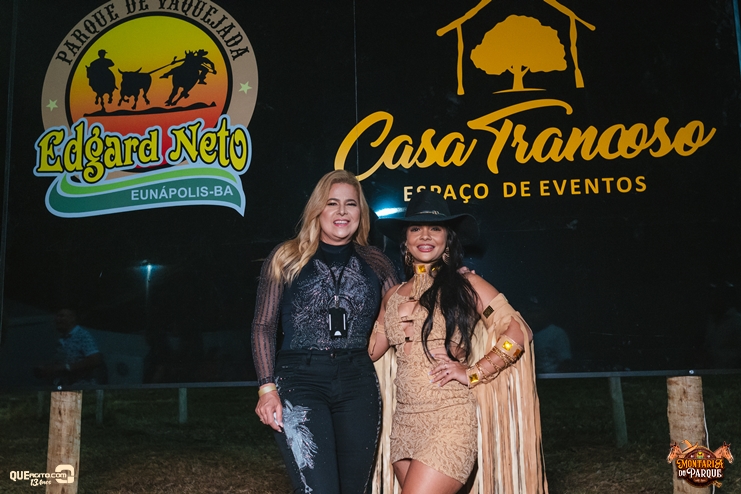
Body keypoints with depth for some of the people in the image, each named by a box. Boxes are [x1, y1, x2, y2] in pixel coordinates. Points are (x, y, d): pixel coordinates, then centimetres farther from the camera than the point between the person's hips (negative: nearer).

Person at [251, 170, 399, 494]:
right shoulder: (287, 258, 5)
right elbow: (263, 326, 2)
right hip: (300, 380, -3)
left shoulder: (375, 263, 11)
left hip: (358, 383, 3)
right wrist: (267, 388, -7)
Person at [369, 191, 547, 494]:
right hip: (403, 423, 6)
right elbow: (370, 351, 11)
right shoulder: (394, 295, 12)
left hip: (450, 422, -5)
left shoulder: (465, 284, -2)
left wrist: (473, 374, -10)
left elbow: (518, 333, -5)